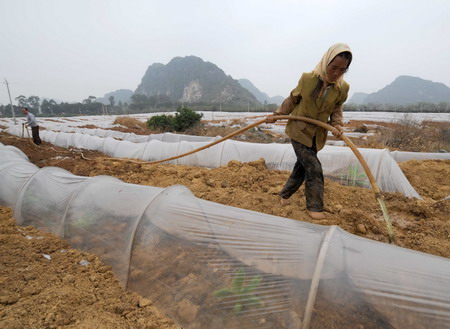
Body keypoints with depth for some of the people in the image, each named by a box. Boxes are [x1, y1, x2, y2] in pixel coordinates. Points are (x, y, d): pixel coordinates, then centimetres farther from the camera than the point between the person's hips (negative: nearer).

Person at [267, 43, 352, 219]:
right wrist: (277, 114, -1)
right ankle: (314, 207, 9)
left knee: (302, 166, 12)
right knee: (314, 169, -7)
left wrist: (337, 125, -13)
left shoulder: (343, 87, -6)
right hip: (299, 130, -4)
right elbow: (292, 100, 1)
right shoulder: (307, 78, -13)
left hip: (317, 135, 4)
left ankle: (285, 195, 34)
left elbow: (336, 110, 6)